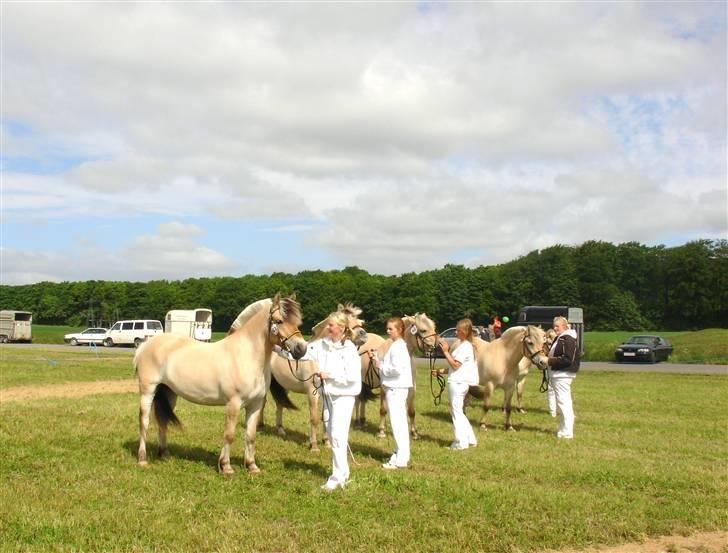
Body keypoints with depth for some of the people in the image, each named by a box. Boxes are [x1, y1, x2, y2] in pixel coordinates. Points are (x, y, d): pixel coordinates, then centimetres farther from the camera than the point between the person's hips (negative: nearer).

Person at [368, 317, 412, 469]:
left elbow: (397, 369, -25)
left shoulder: (397, 347, -16)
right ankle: (400, 455, 23)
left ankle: (401, 459, -5)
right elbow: (390, 366, 18)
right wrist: (377, 359, 8)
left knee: (397, 423, -8)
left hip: (396, 389, -11)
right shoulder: (398, 345, 15)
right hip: (397, 388, 11)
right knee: (400, 423, 15)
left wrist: (381, 366, -12)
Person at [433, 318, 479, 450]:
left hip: (457, 383, -10)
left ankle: (461, 442, 4)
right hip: (459, 382, 10)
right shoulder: (465, 345, 17)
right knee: (458, 412, 16)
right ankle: (470, 439, 20)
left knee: (456, 412, -2)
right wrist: (442, 371, 14)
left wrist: (446, 352, -16)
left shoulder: (465, 346, -15)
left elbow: (455, 365, -19)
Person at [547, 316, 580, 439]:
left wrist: (550, 361, -22)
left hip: (562, 375, -11)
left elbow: (567, 360, -23)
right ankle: (563, 430, 26)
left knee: (563, 402, -10)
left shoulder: (568, 340, -16)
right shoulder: (559, 339, 16)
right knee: (563, 403, 17)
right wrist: (547, 358, 5)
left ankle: (567, 432, -7)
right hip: (557, 374, 11)